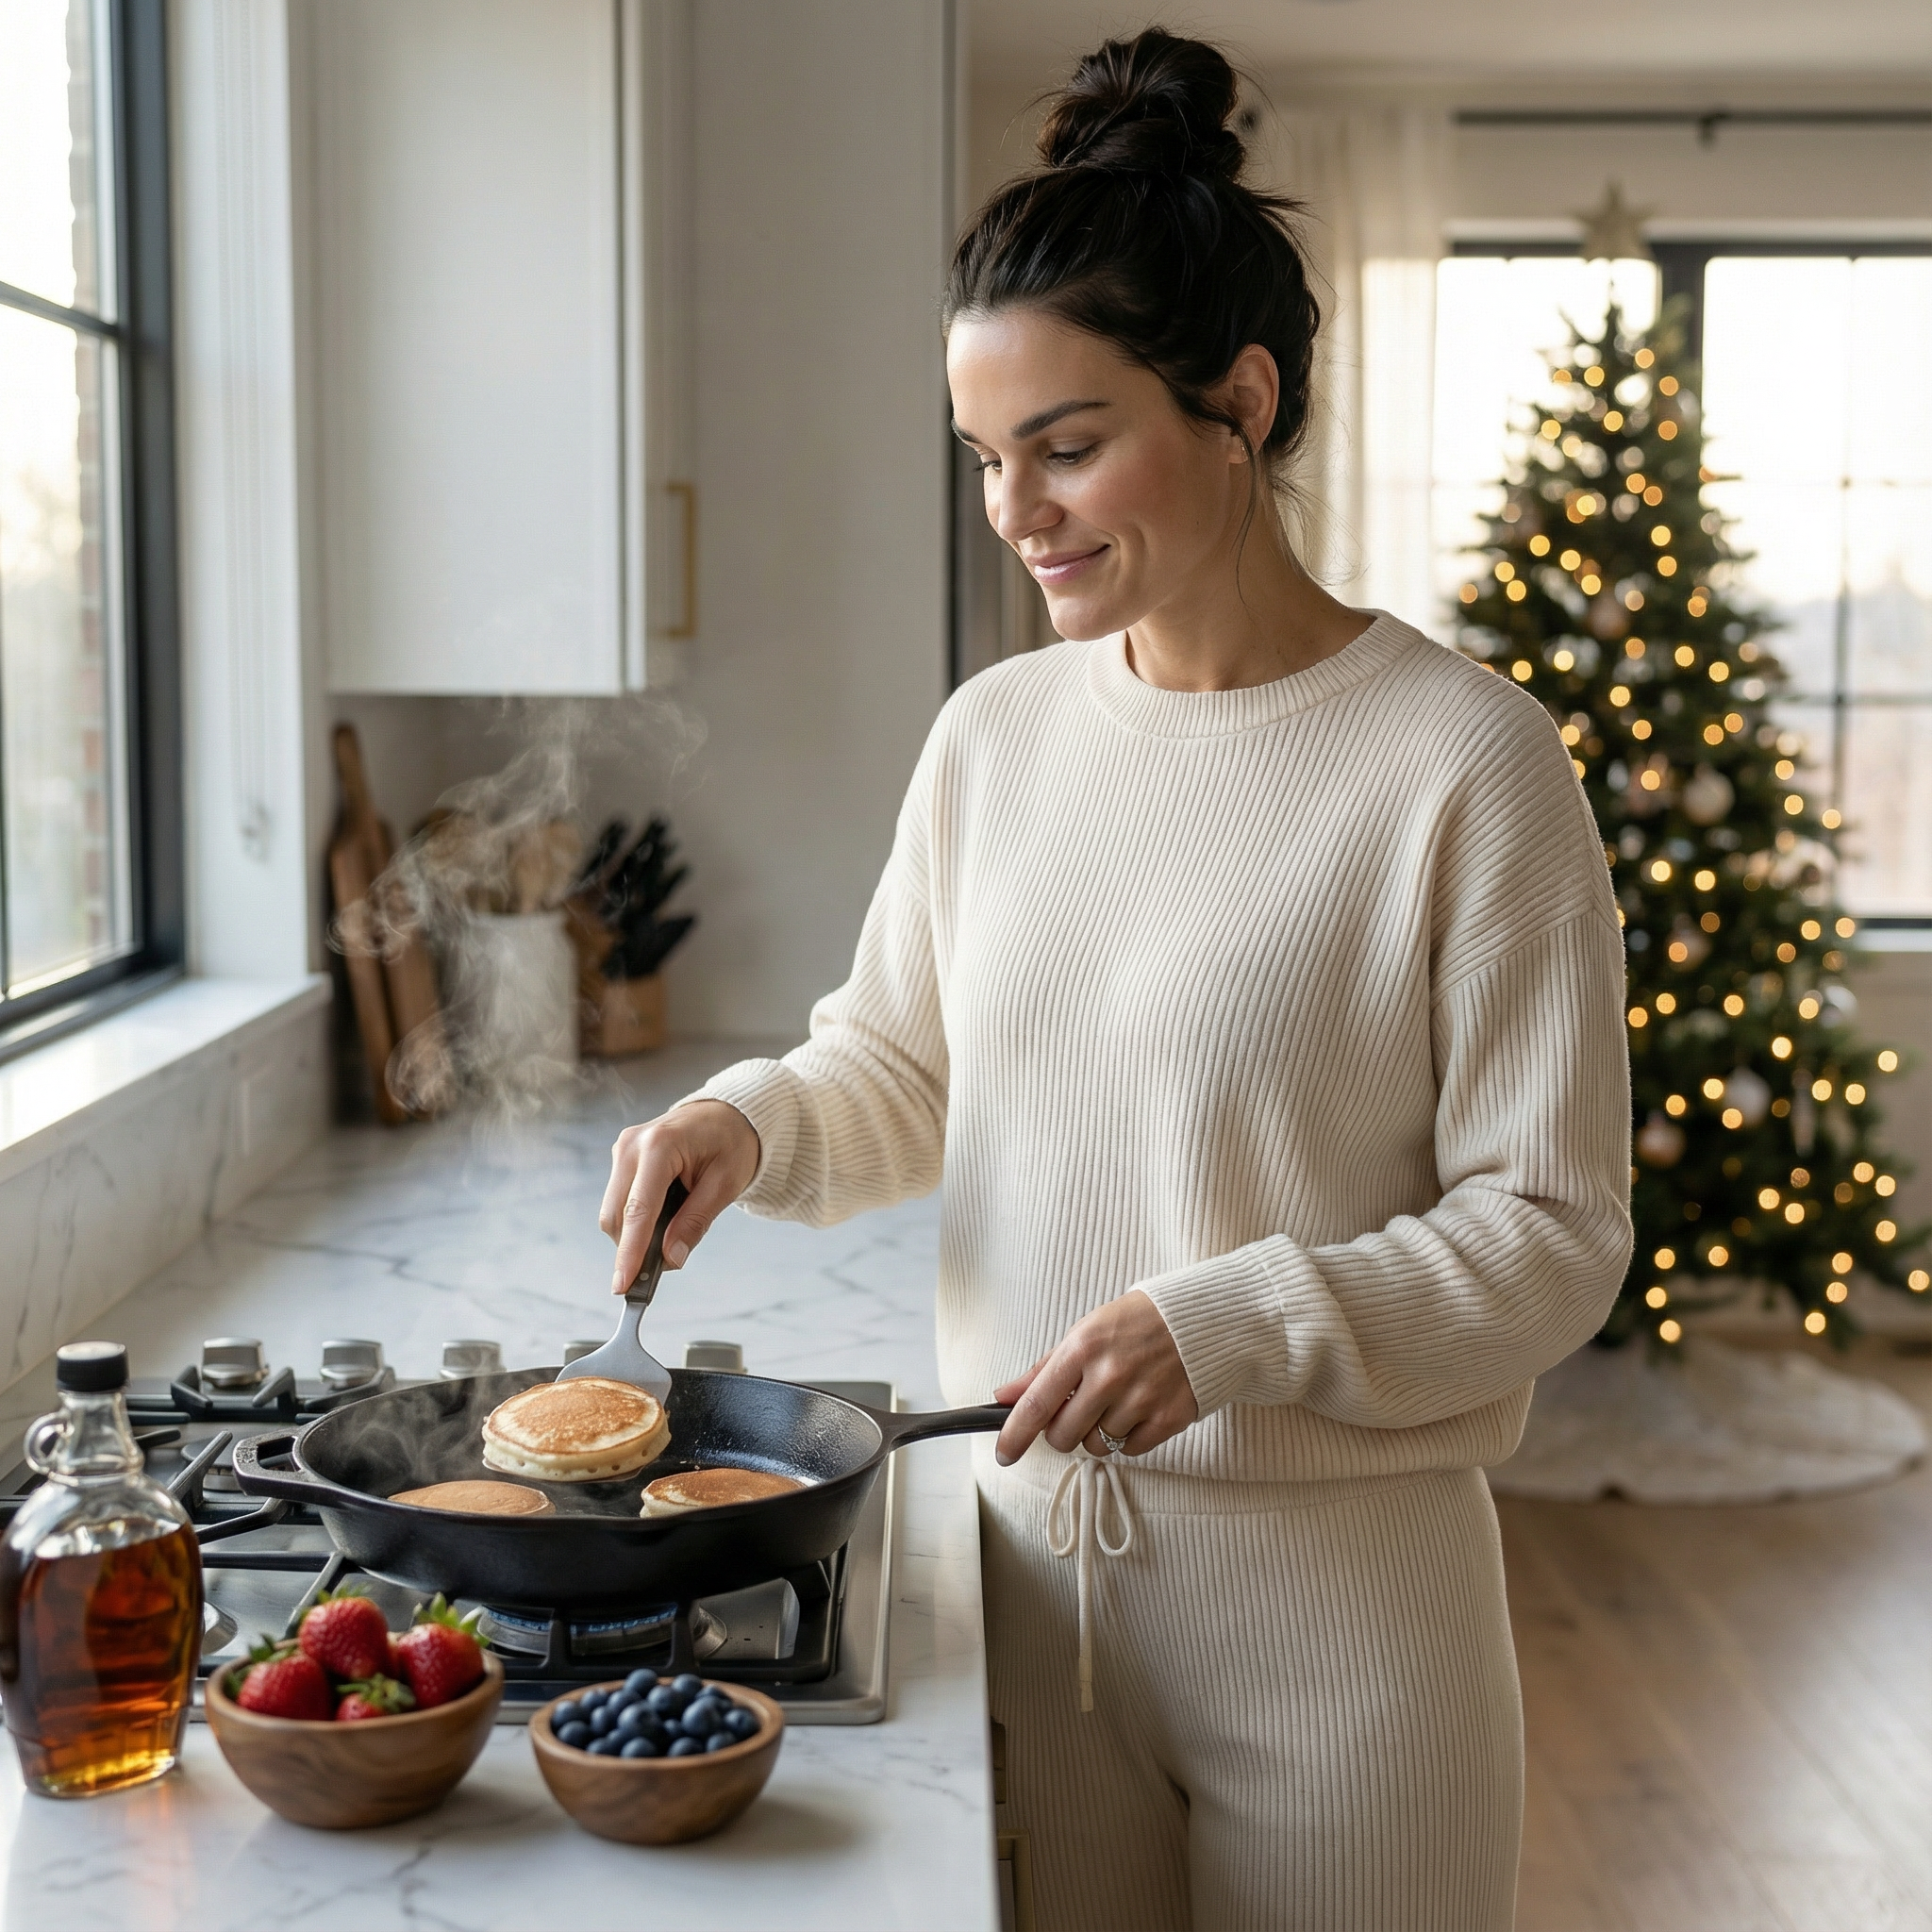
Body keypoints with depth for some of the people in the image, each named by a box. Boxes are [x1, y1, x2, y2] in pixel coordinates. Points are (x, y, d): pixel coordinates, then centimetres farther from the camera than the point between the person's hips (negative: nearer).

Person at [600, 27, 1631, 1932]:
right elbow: (896, 1065, 15)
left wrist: (1234, 1325, -26)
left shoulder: (1460, 757, -14)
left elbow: (1552, 1232, -13)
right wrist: (752, 1123, -6)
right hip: (1034, 1552, 4)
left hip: (1336, 1581, -4)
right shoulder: (994, 734, 3)